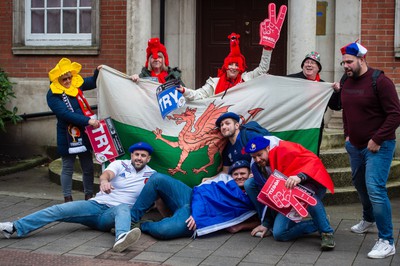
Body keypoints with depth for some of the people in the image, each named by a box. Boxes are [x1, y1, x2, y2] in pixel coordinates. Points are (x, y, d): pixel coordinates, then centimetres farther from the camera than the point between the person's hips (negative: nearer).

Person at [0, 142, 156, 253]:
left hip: (114, 214, -2)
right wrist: (104, 181, -40)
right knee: (59, 210, -17)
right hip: (96, 205, 2)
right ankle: (15, 228, -20)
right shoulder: (120, 164, 6)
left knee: (123, 208, -38)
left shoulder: (151, 175, 10)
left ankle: (121, 239, -70)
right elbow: (106, 174, -16)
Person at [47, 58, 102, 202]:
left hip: (84, 133, 5)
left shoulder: (77, 84, 3)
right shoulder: (53, 94, -14)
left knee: (88, 167, 12)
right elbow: (65, 114, -25)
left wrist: (98, 71, 1)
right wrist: (88, 120, -30)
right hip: (67, 136, -5)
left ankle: (89, 195, 24)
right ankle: (68, 198, 16)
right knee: (68, 168, 6)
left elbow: (92, 83, 22)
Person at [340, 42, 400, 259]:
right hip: (355, 145, 8)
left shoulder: (380, 81, -16)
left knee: (375, 189, -18)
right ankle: (368, 220, 47)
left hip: (378, 147, -8)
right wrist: (347, 135, 12)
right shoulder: (346, 82, 7)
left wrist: (377, 139, -20)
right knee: (359, 184, 21)